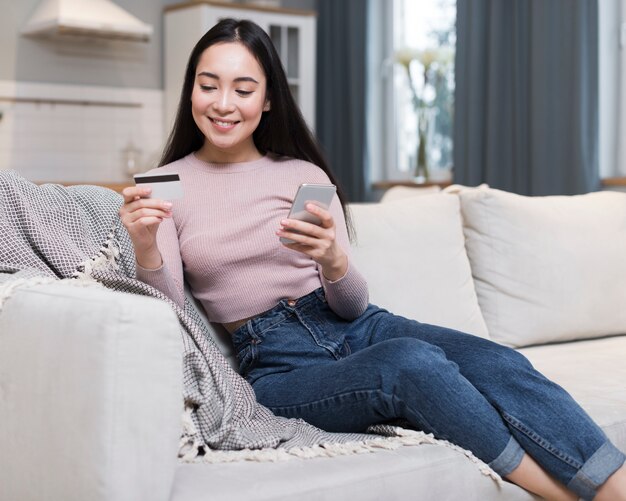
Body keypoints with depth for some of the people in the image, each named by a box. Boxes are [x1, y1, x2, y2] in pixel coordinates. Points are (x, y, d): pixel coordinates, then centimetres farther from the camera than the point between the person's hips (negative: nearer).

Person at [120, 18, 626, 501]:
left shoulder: (306, 176, 6)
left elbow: (352, 305, 3)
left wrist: (333, 260, -20)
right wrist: (145, 247, -23)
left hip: (355, 328, 3)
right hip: (277, 362, -3)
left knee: (496, 361, -25)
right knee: (413, 362, -33)